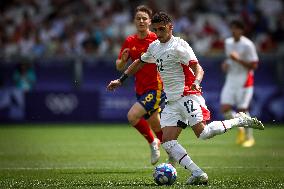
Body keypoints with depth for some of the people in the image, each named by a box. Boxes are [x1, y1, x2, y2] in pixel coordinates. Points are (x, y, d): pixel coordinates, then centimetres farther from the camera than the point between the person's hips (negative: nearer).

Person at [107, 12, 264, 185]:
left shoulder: (179, 46, -7)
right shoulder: (154, 47, 16)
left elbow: (198, 68, -15)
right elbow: (139, 63, 33)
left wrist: (196, 82, -35)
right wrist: (121, 80, 31)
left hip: (187, 96, -7)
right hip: (170, 102, 7)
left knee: (203, 133, -24)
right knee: (167, 142, -9)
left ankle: (240, 121, -3)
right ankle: (198, 174, -15)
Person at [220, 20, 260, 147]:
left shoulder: (247, 45, -13)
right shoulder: (228, 42, 9)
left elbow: (254, 65, -14)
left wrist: (238, 59, -22)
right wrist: (226, 64, 4)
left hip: (244, 80, -6)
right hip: (231, 79, 6)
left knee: (242, 110, -5)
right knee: (225, 109, -6)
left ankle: (249, 137, 14)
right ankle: (240, 128, 19)